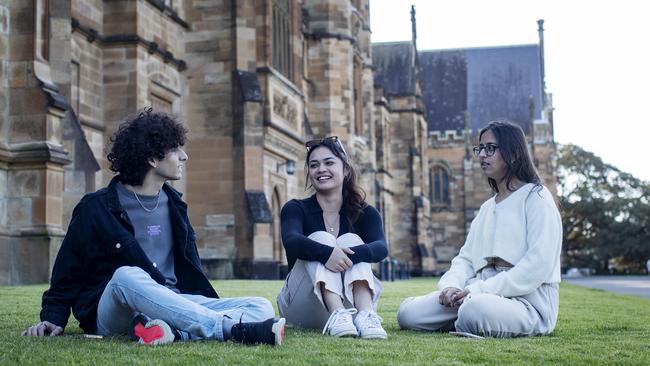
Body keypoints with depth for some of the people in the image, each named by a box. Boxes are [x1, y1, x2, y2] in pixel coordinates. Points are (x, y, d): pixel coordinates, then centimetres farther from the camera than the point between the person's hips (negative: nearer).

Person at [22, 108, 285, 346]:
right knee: (127, 276, -41)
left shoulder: (173, 204, 15)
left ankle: (173, 331, -42)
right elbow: (68, 271, 5)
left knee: (261, 307, -16)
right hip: (111, 313, -5)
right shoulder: (98, 208, 0)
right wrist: (53, 318, -7)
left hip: (170, 304, 5)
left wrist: (210, 307, 9)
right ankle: (236, 329, -44)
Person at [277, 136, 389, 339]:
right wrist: (326, 253, -43)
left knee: (351, 240, -20)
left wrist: (350, 255, -39)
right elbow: (291, 241, -23)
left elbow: (381, 248, -17)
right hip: (301, 310, -1)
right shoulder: (295, 209, 1)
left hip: (350, 304, 1)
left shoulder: (365, 213, 4)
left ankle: (365, 315, -45)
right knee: (320, 238, -21)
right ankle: (337, 314, -47)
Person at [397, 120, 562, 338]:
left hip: (525, 299, -7)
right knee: (408, 313, -10)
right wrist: (450, 286, -8)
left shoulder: (535, 197, -2)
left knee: (475, 309, -40)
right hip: (482, 294, 7)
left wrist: (479, 289, -19)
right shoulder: (487, 207, 22)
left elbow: (538, 264, -14)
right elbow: (466, 258, 16)